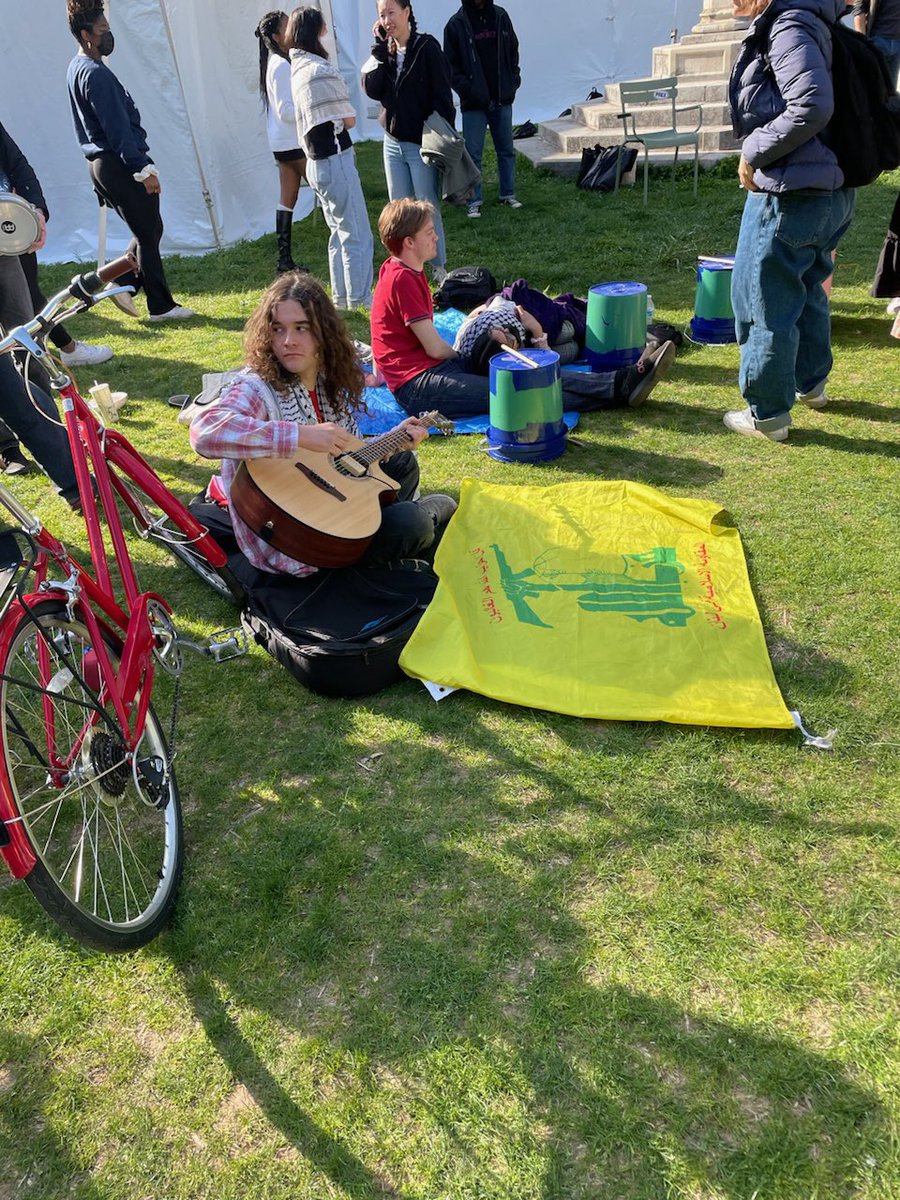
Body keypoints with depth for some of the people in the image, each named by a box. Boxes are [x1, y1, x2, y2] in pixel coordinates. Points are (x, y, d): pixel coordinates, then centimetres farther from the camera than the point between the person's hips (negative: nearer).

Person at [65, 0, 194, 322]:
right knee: (149, 232, -2)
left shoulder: (77, 68, 16)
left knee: (146, 232, 17)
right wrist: (144, 168, -21)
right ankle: (161, 305, 2)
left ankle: (122, 283, 14)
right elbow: (117, 128, -21)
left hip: (101, 163, 10)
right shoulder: (95, 73, -16)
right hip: (119, 163, -10)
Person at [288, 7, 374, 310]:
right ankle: (359, 300, 3)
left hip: (316, 162, 9)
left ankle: (341, 297, 22)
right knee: (357, 235, -2)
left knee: (340, 231, 17)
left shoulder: (296, 67, 9)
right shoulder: (321, 71, -17)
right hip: (335, 160, -9)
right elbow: (349, 120, -10)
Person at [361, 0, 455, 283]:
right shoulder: (385, 51, 8)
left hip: (422, 144, -6)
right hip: (393, 142, 6)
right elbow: (372, 90, -5)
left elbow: (442, 97, -11)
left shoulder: (427, 47, -9)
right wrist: (380, 48, -8)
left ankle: (439, 268, 10)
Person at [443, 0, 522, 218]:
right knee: (473, 154, -1)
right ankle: (475, 201, 6)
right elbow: (450, 64, -4)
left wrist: (513, 80, 4)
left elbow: (513, 50, 14)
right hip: (474, 102, -3)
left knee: (506, 150, 10)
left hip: (502, 99, 4)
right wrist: (465, 88, -15)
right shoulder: (456, 24, -5)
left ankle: (508, 194, 22)